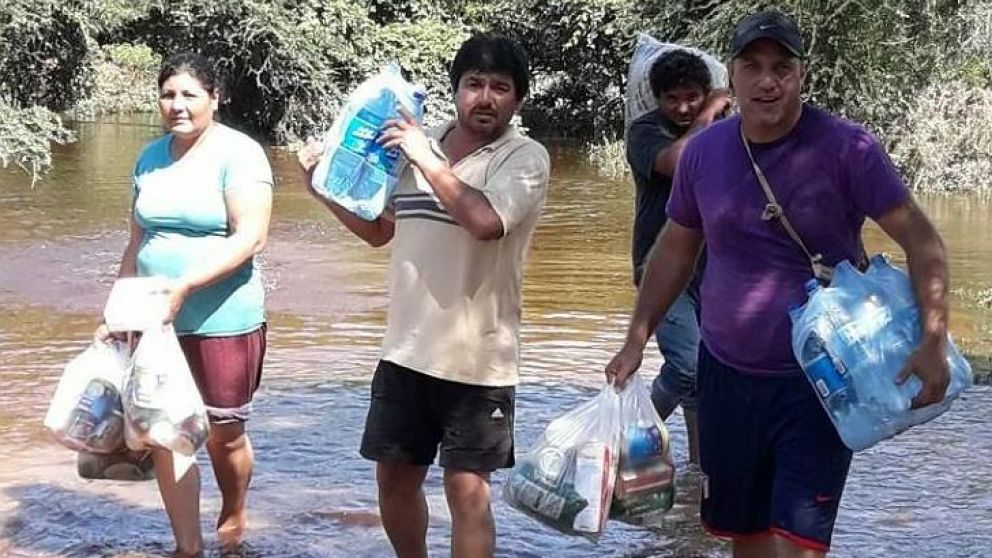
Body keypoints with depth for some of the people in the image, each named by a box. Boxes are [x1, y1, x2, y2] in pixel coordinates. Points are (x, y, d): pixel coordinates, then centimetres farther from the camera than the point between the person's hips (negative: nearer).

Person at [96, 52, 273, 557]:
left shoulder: (238, 154, -9)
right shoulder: (151, 157, 11)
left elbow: (251, 236, -18)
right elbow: (137, 242, 17)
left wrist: (184, 286, -25)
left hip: (223, 323, -5)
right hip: (157, 324, 5)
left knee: (223, 435, 7)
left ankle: (233, 517, 35)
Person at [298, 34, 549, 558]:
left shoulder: (526, 157, -9)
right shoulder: (415, 142, 7)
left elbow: (486, 221, -28)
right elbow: (378, 228, 18)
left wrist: (428, 160, -20)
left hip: (476, 357, -5)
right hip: (406, 349, 5)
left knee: (467, 487, -1)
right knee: (394, 475, 14)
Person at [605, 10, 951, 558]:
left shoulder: (846, 149, -13)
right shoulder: (703, 151, 1)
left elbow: (921, 240, -13)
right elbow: (675, 249, 13)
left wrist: (933, 342, -23)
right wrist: (636, 339, 11)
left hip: (818, 381, -4)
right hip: (726, 374, 5)